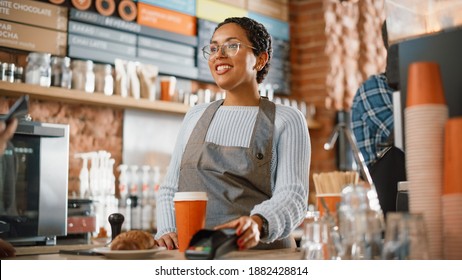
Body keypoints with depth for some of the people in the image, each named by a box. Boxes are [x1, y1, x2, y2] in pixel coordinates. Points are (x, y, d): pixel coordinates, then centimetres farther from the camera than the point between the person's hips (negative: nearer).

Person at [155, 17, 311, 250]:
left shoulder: (287, 120, 4)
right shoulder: (196, 116, 17)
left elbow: (292, 195, -7)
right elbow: (170, 188, 17)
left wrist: (257, 223, -27)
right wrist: (166, 231, -1)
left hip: (259, 251, -3)